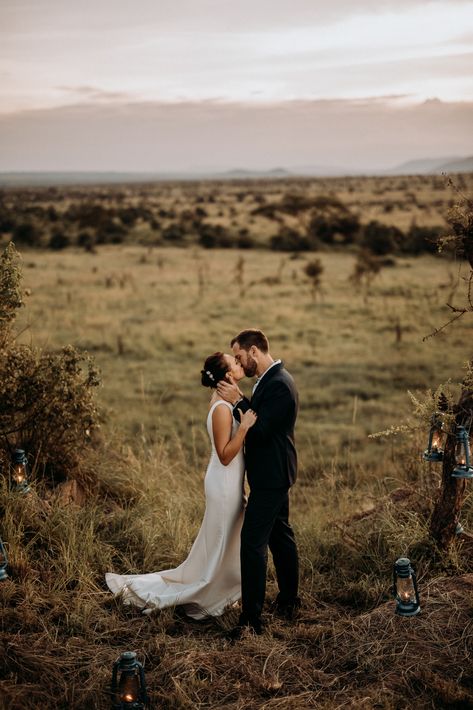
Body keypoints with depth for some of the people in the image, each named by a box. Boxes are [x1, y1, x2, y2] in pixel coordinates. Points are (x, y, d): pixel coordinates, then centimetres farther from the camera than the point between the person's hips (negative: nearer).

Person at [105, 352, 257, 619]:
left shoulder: (225, 401, 6)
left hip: (230, 484, 9)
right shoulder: (222, 408, -24)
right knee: (217, 554, 4)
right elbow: (225, 456, -23)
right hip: (225, 487, -9)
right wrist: (244, 427, -31)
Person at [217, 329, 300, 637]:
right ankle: (289, 601, 31)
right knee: (280, 536, 19)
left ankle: (251, 617, -6)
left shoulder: (278, 384, -21)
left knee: (253, 541, -10)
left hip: (270, 476, -11)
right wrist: (240, 402, 1)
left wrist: (238, 402, -18)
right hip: (275, 473, 11)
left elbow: (260, 430, -24)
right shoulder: (274, 380, 11)